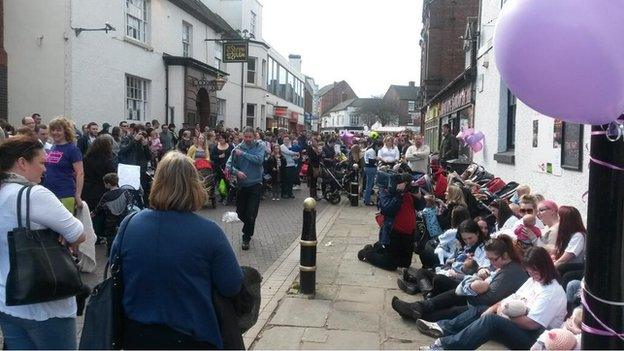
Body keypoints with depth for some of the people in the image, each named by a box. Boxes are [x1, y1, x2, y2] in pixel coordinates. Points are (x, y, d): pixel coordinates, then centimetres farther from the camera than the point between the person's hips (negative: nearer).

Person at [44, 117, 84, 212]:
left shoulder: (72, 149, -7)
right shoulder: (52, 148, 13)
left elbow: (80, 174, -12)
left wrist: (77, 196, -16)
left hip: (65, 196, -7)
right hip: (48, 194, 7)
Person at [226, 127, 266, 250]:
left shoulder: (259, 147, -3)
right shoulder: (237, 148, 0)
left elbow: (259, 159, -21)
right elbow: (229, 164, -4)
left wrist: (243, 154, -18)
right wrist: (237, 172, -23)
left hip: (255, 184, -3)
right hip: (241, 184, 3)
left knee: (251, 214, -5)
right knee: (240, 212, 14)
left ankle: (246, 238, 12)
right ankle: (248, 230, 42)